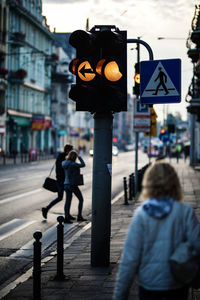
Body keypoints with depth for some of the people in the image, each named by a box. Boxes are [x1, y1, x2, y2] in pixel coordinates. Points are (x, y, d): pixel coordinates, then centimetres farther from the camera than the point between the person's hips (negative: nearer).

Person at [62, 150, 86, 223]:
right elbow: (83, 165, -13)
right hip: (73, 185, -7)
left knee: (68, 201, 9)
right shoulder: (72, 164, -18)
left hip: (66, 184, 7)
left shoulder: (64, 163, 4)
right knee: (81, 199, 8)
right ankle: (79, 216, 8)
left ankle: (66, 217, 7)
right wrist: (79, 157, 1)